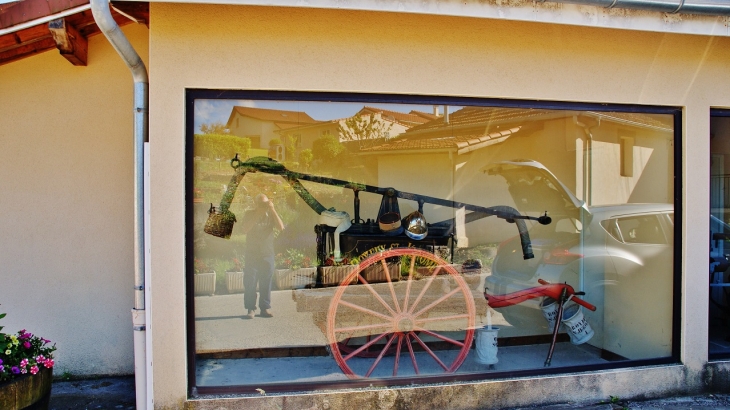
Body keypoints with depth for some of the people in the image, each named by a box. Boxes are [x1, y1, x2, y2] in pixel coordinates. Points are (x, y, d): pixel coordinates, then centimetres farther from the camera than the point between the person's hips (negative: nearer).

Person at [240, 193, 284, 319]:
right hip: (252, 254, -1)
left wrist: (273, 210, -16)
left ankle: (265, 308, 13)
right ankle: (251, 309, 5)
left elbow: (281, 227, -12)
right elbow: (245, 230, -15)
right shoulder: (249, 215, 2)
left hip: (268, 254, 1)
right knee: (250, 282, -2)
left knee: (266, 283, 4)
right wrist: (257, 215, -20)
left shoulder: (270, 215, 4)